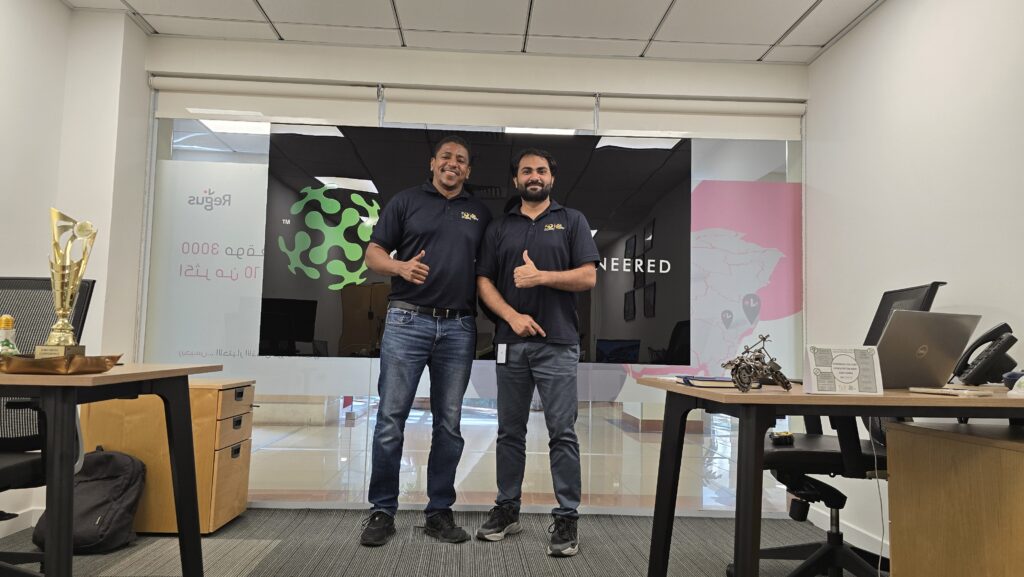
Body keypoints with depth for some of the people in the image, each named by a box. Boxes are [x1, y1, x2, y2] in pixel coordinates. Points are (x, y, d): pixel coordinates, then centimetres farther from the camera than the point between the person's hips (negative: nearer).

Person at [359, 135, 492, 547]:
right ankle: (382, 511, 11)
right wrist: (400, 266, -16)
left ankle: (440, 512, 18)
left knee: (448, 425, 6)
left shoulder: (480, 214, 15)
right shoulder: (406, 202, 8)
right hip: (407, 321, -2)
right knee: (390, 419, -2)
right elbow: (373, 254, 4)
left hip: (458, 328, 3)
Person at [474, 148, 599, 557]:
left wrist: (541, 276, -16)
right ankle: (507, 509, 23)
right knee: (510, 431, 11)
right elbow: (484, 282, 6)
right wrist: (513, 316, -11)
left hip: (557, 344, -3)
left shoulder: (572, 221, 6)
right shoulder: (499, 228, 13)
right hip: (511, 343, 3)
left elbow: (588, 277, -3)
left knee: (562, 432, -1)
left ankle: (567, 519, 7)